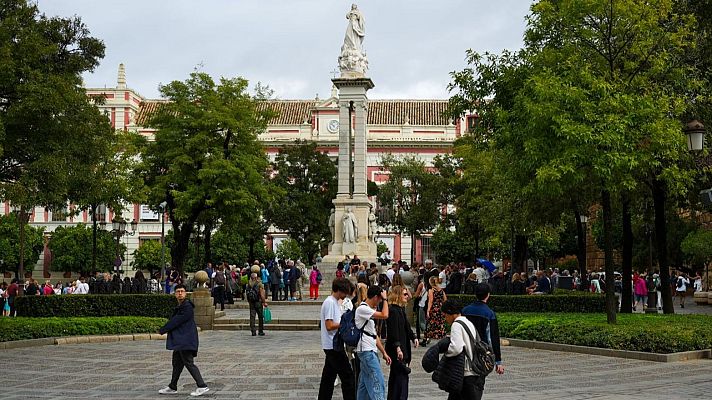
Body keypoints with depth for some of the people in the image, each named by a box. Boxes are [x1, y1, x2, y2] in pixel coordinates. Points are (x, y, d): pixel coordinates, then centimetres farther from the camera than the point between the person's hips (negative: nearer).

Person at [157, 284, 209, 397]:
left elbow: (176, 321, -16)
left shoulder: (187, 307, -15)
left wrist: (162, 330, -8)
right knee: (177, 363, 17)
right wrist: (165, 329, 0)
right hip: (180, 341, 10)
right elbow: (174, 321, 16)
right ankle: (172, 387, 28)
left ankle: (202, 386, -12)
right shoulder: (180, 307, 16)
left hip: (186, 340, -10)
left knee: (188, 363, -12)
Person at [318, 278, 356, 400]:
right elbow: (329, 326, -21)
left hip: (332, 346, 10)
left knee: (328, 376, 12)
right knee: (347, 376, -7)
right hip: (334, 345, -10)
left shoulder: (335, 302, 16)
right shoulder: (330, 303, -16)